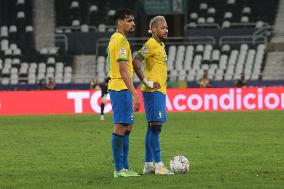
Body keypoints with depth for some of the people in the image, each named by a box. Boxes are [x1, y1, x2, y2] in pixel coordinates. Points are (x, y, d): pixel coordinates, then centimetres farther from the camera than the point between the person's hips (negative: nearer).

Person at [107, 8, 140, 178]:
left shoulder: (115, 39, 18)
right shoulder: (121, 40, -14)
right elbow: (123, 70, -20)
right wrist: (134, 94, -21)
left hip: (119, 88, 11)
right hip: (121, 88, -11)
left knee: (127, 127, 13)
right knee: (120, 127, -9)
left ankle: (124, 167, 15)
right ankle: (119, 169, -8)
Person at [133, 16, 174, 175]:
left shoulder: (161, 45, 17)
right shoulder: (151, 44, -13)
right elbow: (136, 62, -23)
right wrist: (147, 82, -18)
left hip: (160, 91, 10)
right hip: (153, 91, -10)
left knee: (153, 127, 10)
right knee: (155, 126, -11)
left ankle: (148, 165, 13)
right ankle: (158, 165, -13)